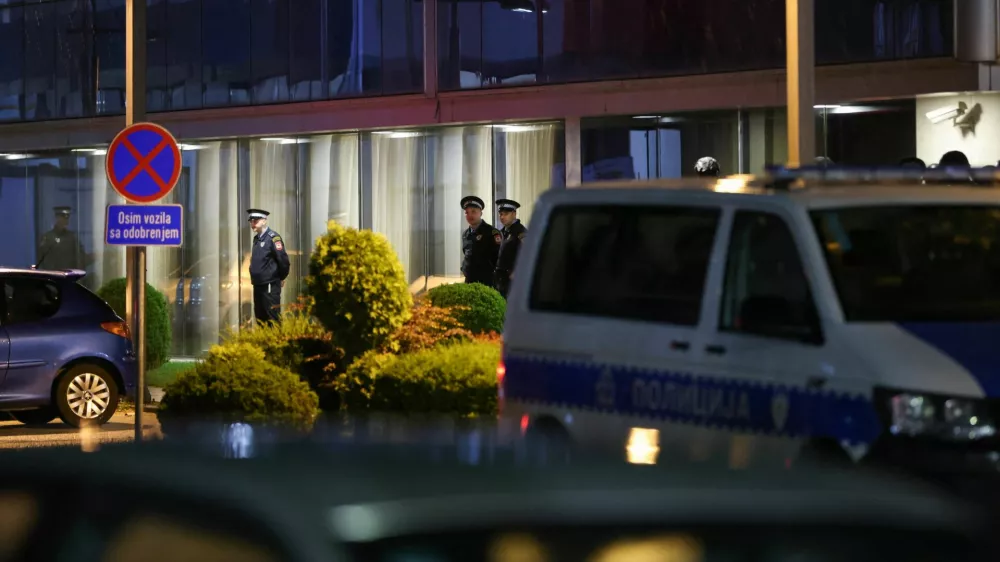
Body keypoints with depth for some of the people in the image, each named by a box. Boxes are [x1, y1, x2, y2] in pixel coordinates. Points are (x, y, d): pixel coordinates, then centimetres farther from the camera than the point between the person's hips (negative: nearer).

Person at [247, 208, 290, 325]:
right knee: (260, 319, 13)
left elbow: (283, 259, -16)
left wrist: (281, 278, -6)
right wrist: (254, 278, 16)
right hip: (258, 285, 8)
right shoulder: (256, 238, 12)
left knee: (273, 320, -5)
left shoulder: (273, 238, -13)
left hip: (270, 286, -8)